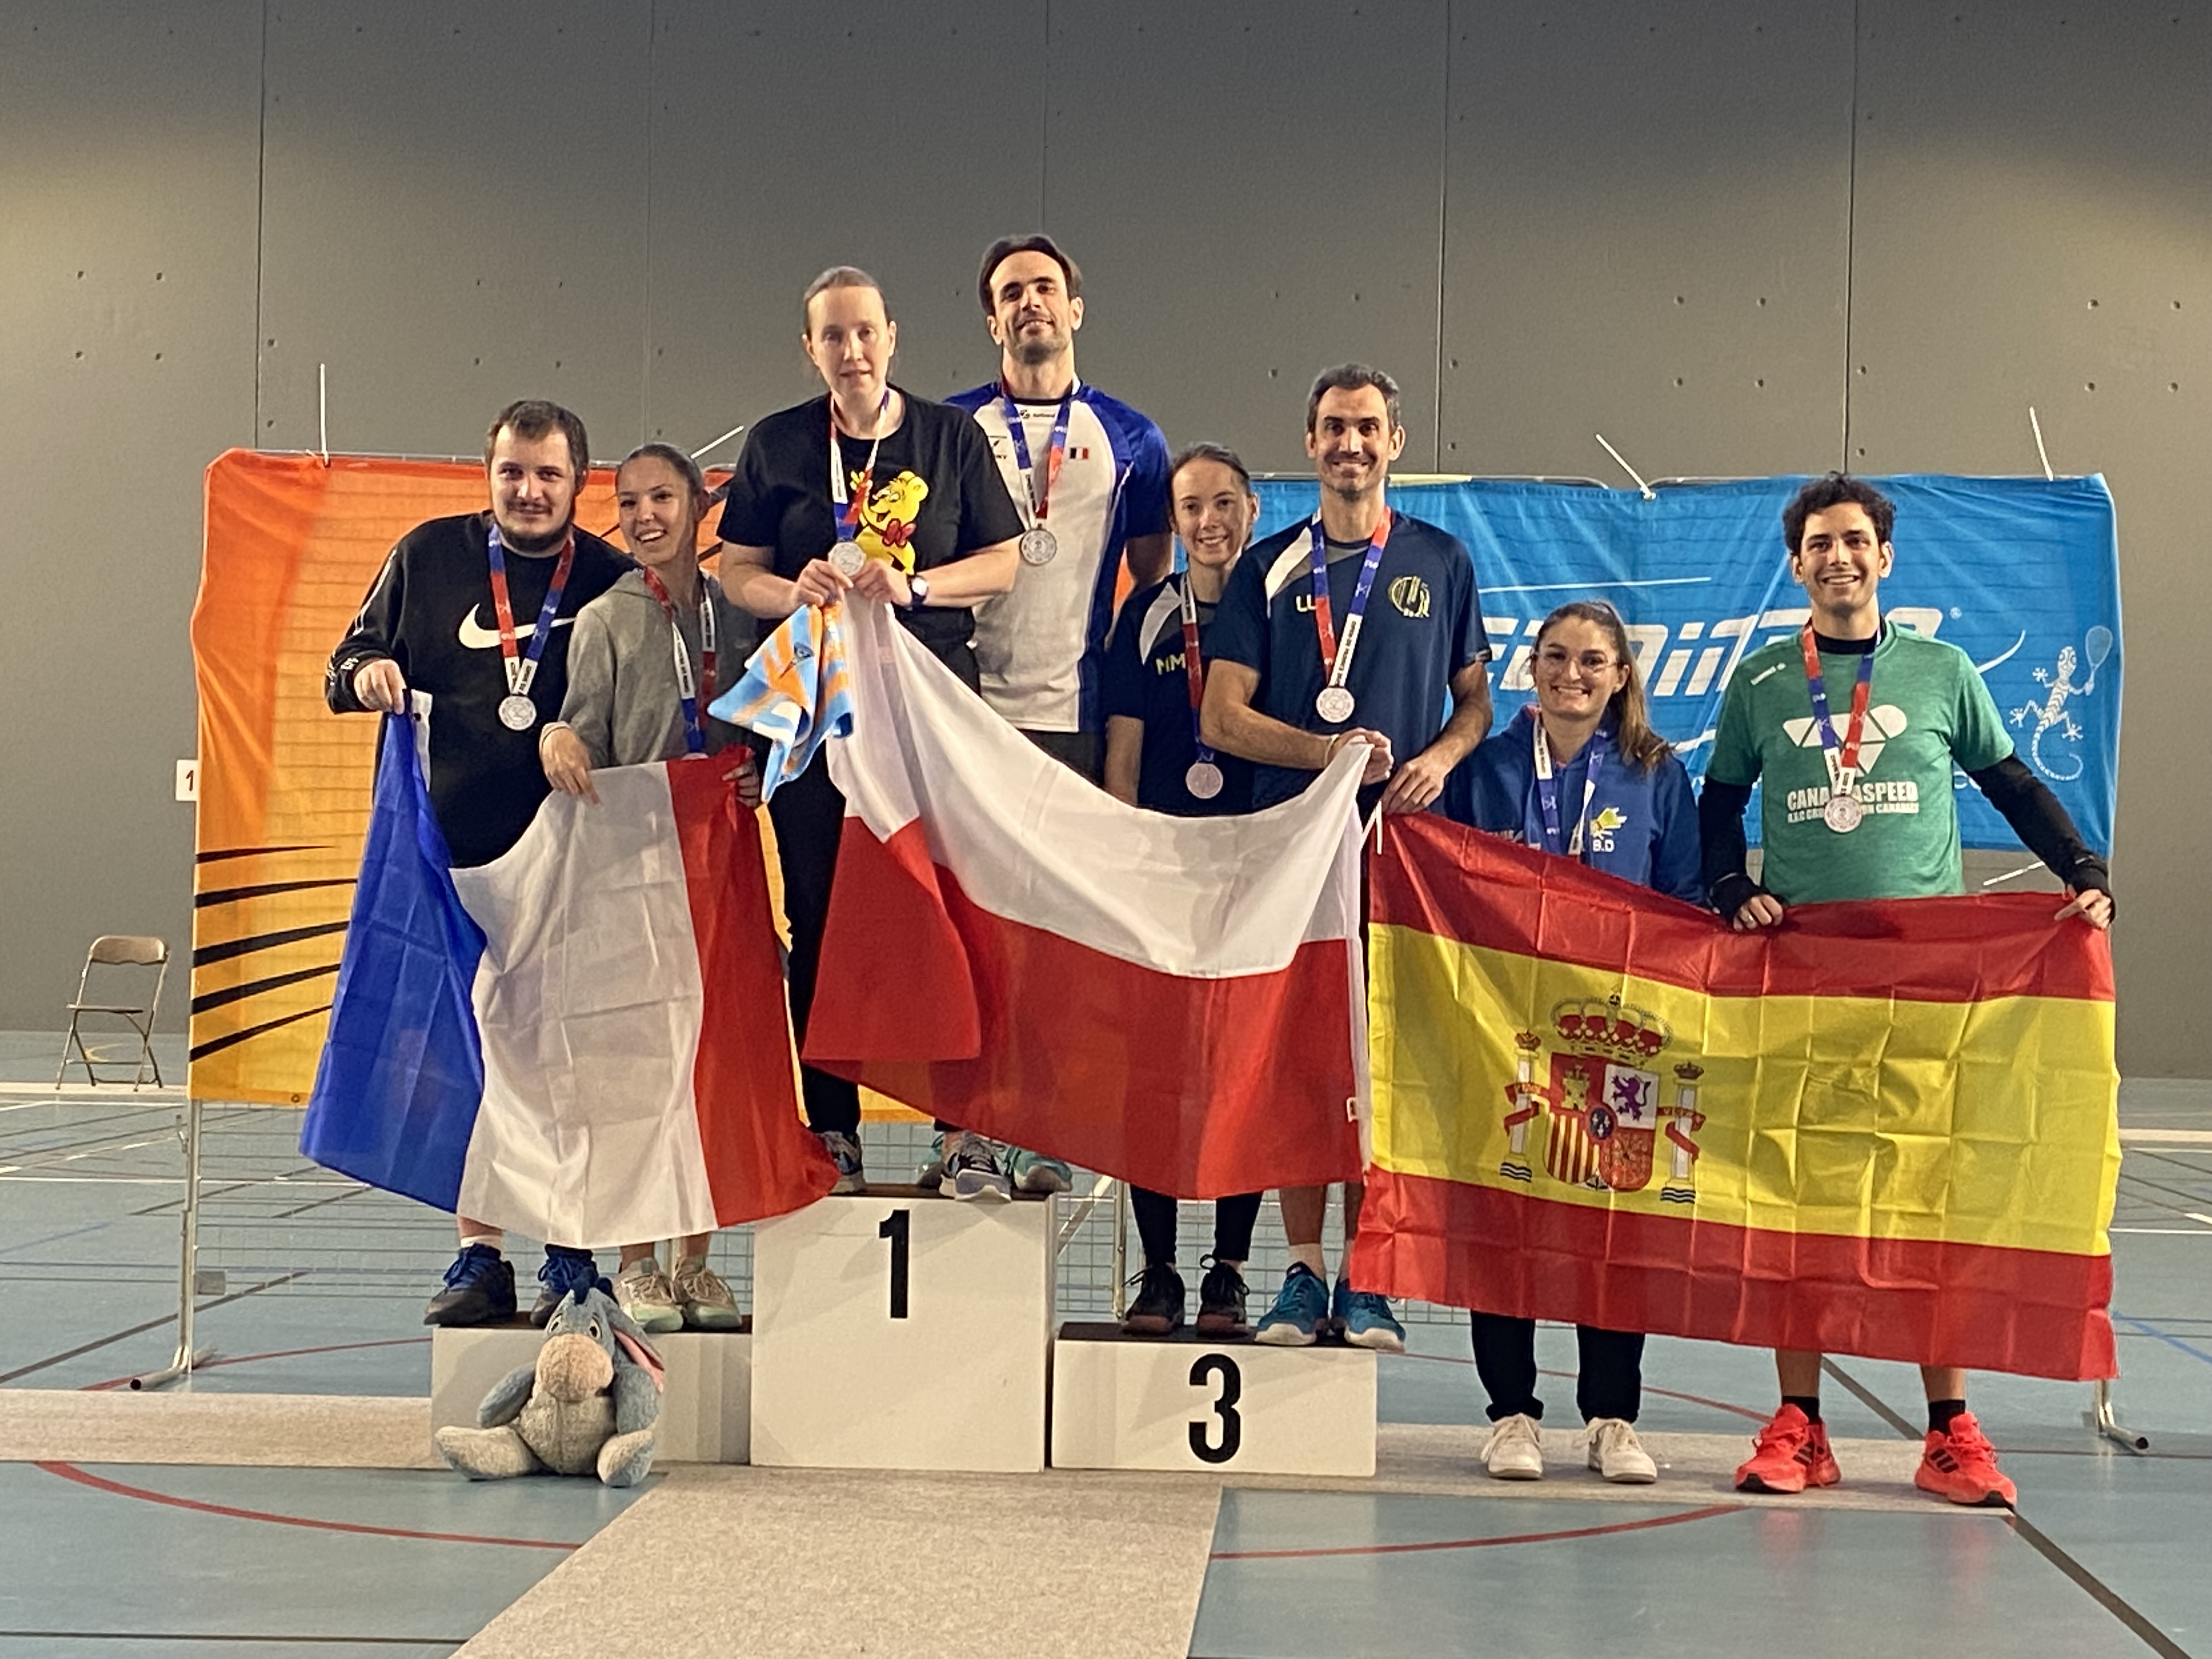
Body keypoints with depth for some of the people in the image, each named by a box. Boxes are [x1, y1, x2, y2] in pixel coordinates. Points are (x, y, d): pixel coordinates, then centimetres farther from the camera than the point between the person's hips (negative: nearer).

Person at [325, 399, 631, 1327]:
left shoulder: (614, 580, 3)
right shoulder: (430, 556, 7)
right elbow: (348, 670, 13)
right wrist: (366, 672, -9)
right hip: (456, 850, 2)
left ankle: (574, 1255, 10)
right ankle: (479, 1256, 14)